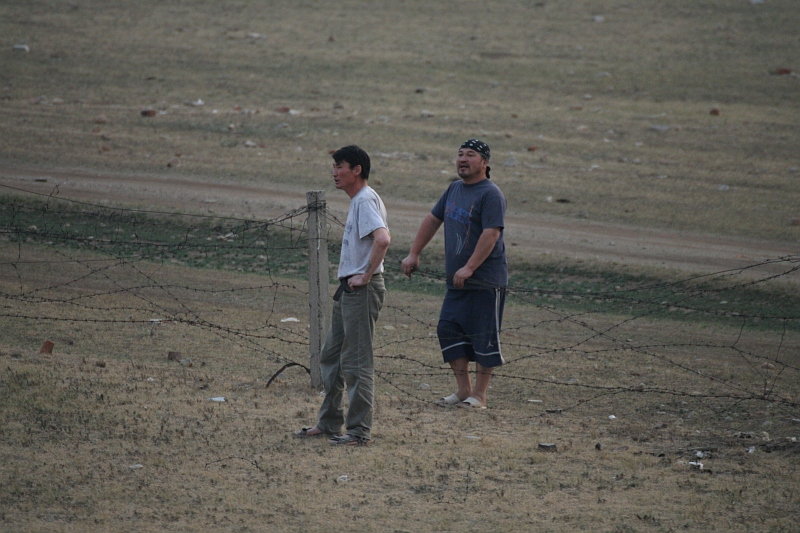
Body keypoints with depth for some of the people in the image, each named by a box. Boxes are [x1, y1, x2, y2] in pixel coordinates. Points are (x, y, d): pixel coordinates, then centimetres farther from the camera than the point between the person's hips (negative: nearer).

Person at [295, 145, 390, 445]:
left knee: (356, 361, -7)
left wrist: (365, 276, -23)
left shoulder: (366, 201, -16)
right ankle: (329, 423, 25)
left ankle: (359, 431, -2)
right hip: (348, 290, 11)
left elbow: (383, 239, -31)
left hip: (363, 290, -11)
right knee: (331, 356, 16)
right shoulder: (357, 201, 16)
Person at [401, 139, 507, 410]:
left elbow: (491, 234, -22)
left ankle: (479, 395, 3)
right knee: (449, 330, 6)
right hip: (456, 281, 9)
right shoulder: (454, 190, 14)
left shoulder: (491, 194, -13)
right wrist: (414, 254, 19)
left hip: (486, 282, -9)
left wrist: (468, 268, -26)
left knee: (483, 337, -3)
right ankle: (463, 390, 13)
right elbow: (433, 220, 24)